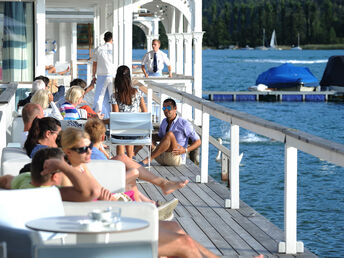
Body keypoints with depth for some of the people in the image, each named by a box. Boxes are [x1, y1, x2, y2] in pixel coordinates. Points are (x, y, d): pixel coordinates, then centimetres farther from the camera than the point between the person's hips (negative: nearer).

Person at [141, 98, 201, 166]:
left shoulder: (184, 123, -8)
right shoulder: (164, 122, 11)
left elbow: (198, 142, -4)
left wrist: (185, 150, -20)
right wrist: (153, 139, 5)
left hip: (177, 159, -7)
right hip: (162, 159, 7)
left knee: (169, 134, -30)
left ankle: (146, 160, -36)